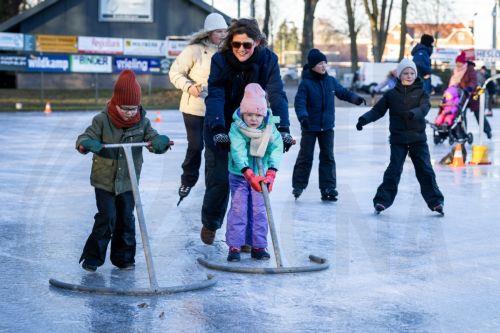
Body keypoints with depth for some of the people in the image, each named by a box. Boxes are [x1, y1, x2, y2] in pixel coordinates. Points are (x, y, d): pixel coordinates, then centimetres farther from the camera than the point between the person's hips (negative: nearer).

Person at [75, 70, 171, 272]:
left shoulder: (142, 123, -3)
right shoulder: (102, 120, -11)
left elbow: (153, 139, -5)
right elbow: (85, 138, -12)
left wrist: (161, 142, -30)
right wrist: (86, 144, -37)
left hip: (128, 181, 3)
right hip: (104, 180, -3)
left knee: (126, 219, 7)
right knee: (107, 217, -8)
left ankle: (123, 257, 20)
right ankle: (92, 257, 5)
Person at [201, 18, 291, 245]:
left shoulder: (268, 60, -15)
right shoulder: (220, 60, -19)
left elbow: (277, 95, -22)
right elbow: (214, 97, -29)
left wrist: (283, 129, -35)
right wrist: (217, 130, -43)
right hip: (220, 128, -1)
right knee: (219, 179, -2)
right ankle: (210, 223, 25)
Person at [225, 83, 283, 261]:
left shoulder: (270, 129, -10)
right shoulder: (236, 129, -18)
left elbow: (276, 150, -17)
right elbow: (238, 153, -28)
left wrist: (270, 174, -30)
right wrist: (250, 175, -40)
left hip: (260, 175, 2)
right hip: (239, 175, -2)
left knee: (259, 210, 2)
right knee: (238, 209, -6)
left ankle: (258, 247, 10)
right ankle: (234, 247, -2)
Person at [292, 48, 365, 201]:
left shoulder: (331, 81, 4)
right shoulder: (306, 83, -11)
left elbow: (343, 92, 16)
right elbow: (300, 102, -18)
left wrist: (356, 98, -1)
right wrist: (303, 116, -35)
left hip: (327, 126, 4)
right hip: (310, 126, -4)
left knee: (328, 157, 4)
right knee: (305, 156, 4)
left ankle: (328, 189, 6)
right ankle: (298, 185, 17)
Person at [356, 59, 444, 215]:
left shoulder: (421, 93, 2)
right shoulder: (392, 94, 5)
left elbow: (424, 108, -16)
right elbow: (378, 110, 3)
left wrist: (413, 113, -37)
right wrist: (364, 119, -13)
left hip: (418, 138, 0)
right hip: (398, 139, 0)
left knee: (425, 170, 0)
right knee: (394, 170, -5)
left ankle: (435, 202, 7)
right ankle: (382, 200, 1)